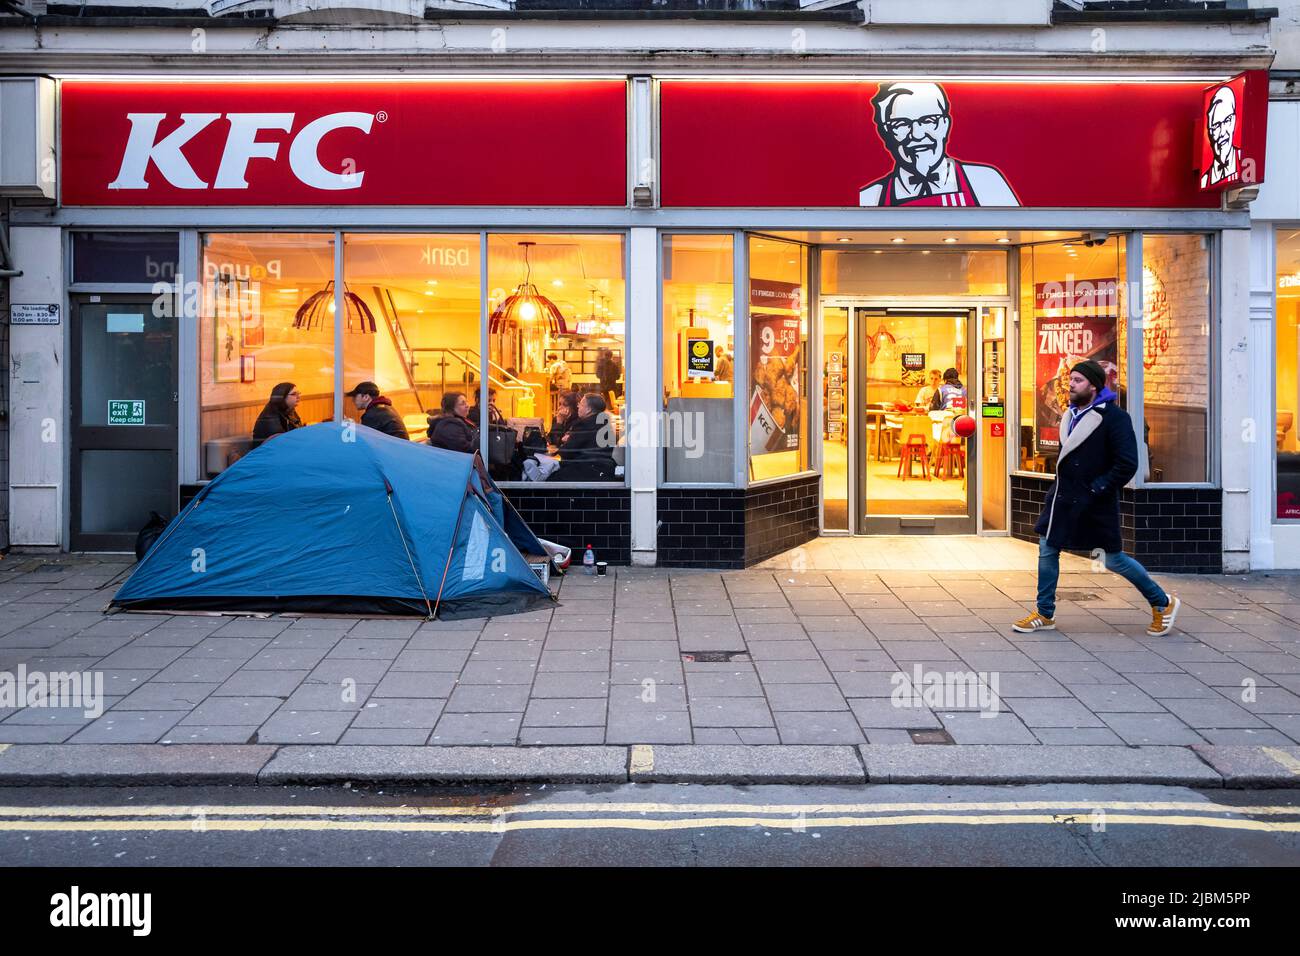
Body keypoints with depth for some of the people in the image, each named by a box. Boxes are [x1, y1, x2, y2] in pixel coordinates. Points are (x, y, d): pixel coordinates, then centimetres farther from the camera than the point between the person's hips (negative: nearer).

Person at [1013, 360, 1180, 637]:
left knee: (1113, 559, 2)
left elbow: (1127, 464, -20)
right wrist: (1061, 485, 11)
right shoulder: (1072, 414, 8)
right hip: (1064, 497, 7)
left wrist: (1096, 491, -19)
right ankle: (1045, 615, 18)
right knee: (1047, 549, 6)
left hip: (1095, 504, -7)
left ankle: (1162, 603, 22)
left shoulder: (1114, 417, -15)